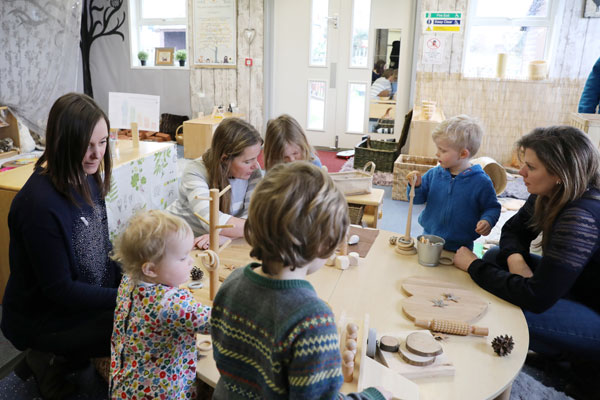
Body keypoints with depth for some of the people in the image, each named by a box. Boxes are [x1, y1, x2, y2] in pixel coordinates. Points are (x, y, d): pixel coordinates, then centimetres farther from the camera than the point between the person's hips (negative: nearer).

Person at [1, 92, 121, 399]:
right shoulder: (41, 204, -29)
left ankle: (57, 356, 12)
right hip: (39, 319, -8)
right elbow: (58, 288, -23)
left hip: (87, 296, 8)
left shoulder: (86, 179, -4)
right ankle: (51, 359, 4)